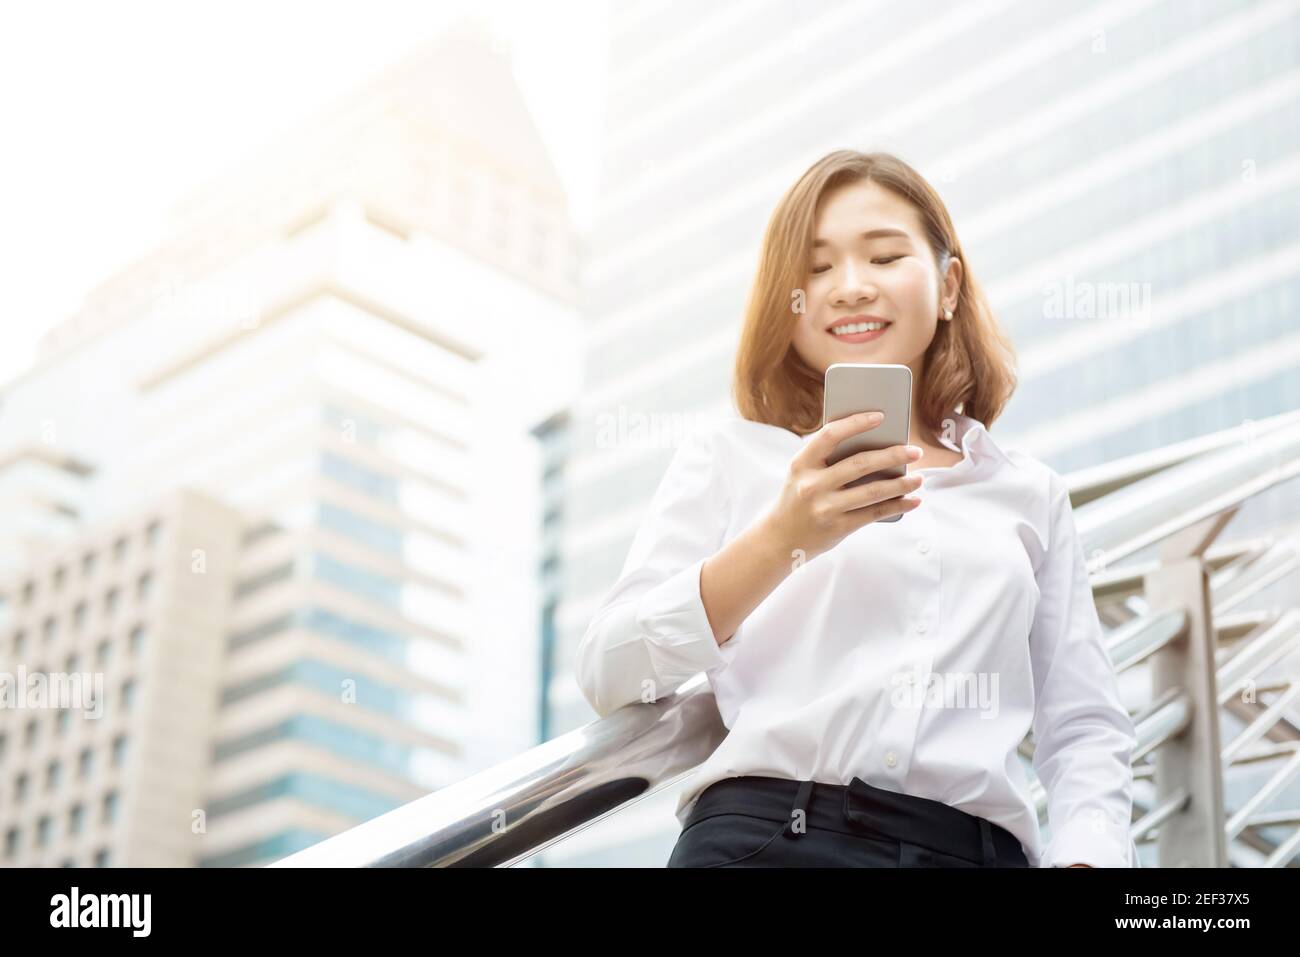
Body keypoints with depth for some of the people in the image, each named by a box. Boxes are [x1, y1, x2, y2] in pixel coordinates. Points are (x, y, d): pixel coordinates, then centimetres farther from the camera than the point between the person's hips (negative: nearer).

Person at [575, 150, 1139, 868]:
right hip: (767, 833, -3)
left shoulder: (1030, 493, 23)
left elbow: (1087, 732, 19)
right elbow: (608, 674, 5)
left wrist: (1086, 855, -1)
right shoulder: (732, 453, 16)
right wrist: (781, 538, -7)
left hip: (975, 845, 3)